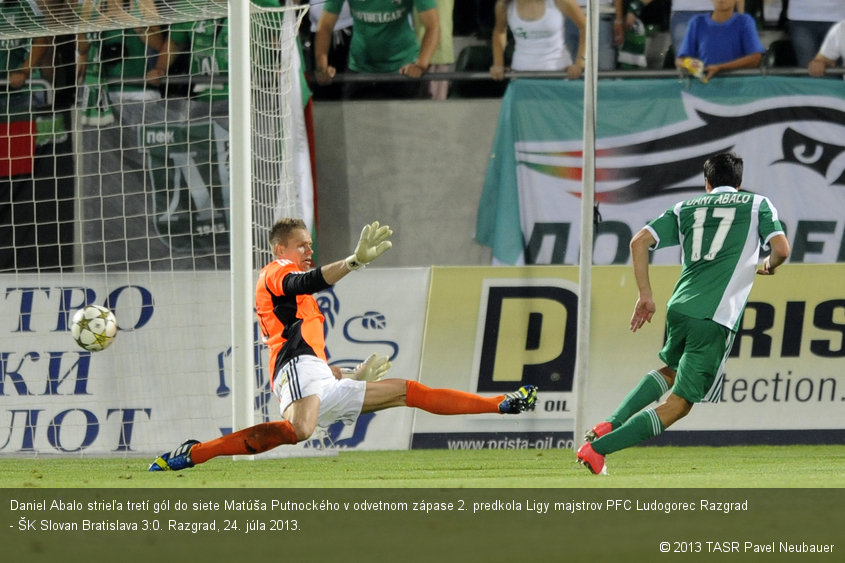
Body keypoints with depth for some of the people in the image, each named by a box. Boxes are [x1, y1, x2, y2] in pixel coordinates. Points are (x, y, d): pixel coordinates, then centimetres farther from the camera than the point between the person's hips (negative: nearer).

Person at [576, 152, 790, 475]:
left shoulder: (685, 209, 18)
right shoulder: (757, 205, 11)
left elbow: (639, 242, 8)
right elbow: (781, 249, -1)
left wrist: (645, 296, 13)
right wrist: (769, 266, 22)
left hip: (679, 307, 5)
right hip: (717, 318, -5)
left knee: (671, 370, 32)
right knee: (678, 404, -1)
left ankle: (610, 425, 11)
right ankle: (597, 448, -15)